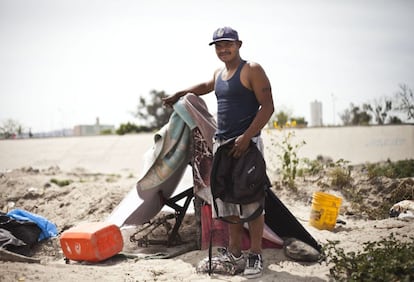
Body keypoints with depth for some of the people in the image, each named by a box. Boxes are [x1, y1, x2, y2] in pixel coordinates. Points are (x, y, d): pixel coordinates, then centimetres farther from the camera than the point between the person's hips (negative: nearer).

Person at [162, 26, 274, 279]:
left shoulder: (252, 70, -6)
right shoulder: (219, 73, 17)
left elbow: (268, 106, -13)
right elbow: (206, 86, 41)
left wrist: (246, 137, -21)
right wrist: (179, 94, 45)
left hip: (246, 143, -8)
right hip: (221, 143, 8)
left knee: (252, 200, -7)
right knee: (228, 199, 9)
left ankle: (256, 256, 1)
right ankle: (235, 253, 17)